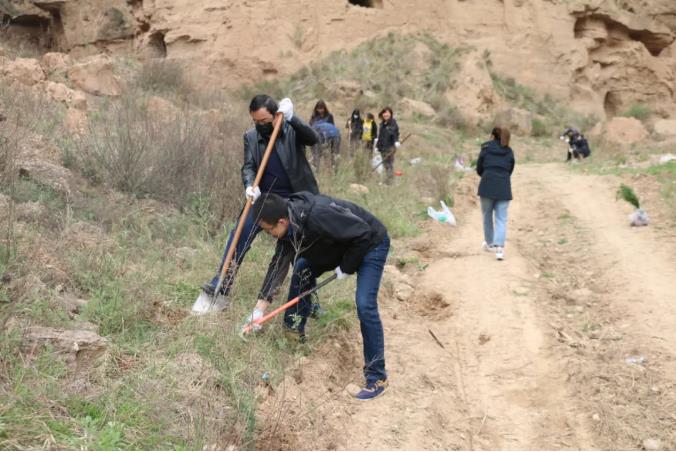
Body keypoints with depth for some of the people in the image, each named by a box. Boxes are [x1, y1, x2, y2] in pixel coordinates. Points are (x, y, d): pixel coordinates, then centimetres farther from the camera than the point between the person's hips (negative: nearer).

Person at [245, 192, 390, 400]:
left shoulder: (318, 217, -38)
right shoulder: (290, 226, -10)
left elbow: (362, 234, -32)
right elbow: (279, 263, -7)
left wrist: (346, 267, -19)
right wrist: (261, 306, -10)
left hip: (370, 244, -9)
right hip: (343, 244, 9)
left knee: (365, 305, -19)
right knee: (302, 269, 9)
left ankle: (377, 378, -10)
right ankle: (294, 333, 25)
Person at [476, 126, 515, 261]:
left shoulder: (486, 149, 2)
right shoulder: (509, 152, 8)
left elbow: (479, 169, 7)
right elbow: (510, 171, 12)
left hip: (487, 187, -1)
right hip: (504, 188, 1)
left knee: (487, 216, 16)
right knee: (501, 219, 1)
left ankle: (489, 243, 29)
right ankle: (499, 247, -15)